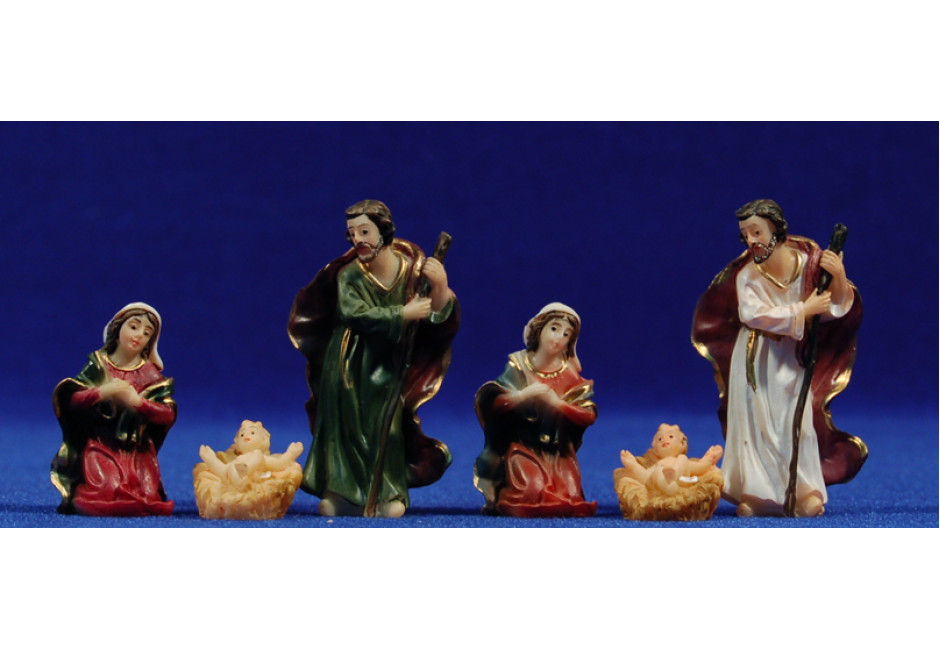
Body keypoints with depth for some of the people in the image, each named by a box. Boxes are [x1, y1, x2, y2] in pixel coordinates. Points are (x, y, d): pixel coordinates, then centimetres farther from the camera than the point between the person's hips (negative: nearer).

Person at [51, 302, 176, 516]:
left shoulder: (151, 375, 4)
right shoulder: (98, 365, 2)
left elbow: (168, 415, -5)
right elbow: (72, 400, -6)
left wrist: (138, 401, -19)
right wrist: (101, 392, -21)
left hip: (138, 451, 2)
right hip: (101, 448, -2)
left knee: (147, 498, -16)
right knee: (104, 497, -20)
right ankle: (81, 491, 12)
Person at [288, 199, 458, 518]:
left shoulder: (411, 267, -6)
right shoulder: (349, 275, -11)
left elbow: (438, 316, -7)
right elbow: (354, 313, -26)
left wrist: (440, 286, -27)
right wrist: (402, 314, -27)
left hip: (388, 367, 1)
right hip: (349, 364, -1)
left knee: (387, 426, -1)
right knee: (346, 424, -3)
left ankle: (386, 494, 7)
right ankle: (340, 493, 3)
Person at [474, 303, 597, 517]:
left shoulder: (570, 373, 2)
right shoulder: (518, 365, -2)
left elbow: (590, 415, -6)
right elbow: (489, 402, -11)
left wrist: (558, 403, -20)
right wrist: (522, 395, -25)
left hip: (559, 452, 3)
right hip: (524, 448, -3)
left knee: (570, 499, -15)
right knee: (532, 495, -24)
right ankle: (499, 494, 10)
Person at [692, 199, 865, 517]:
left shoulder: (808, 262, -12)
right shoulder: (747, 275, -15)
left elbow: (835, 309, -8)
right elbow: (753, 313, -28)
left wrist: (839, 278, -28)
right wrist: (802, 311, -27)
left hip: (791, 357, 1)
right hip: (754, 358, 0)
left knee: (796, 422, -4)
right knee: (755, 422, -1)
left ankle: (805, 493, 5)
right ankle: (755, 494, 5)